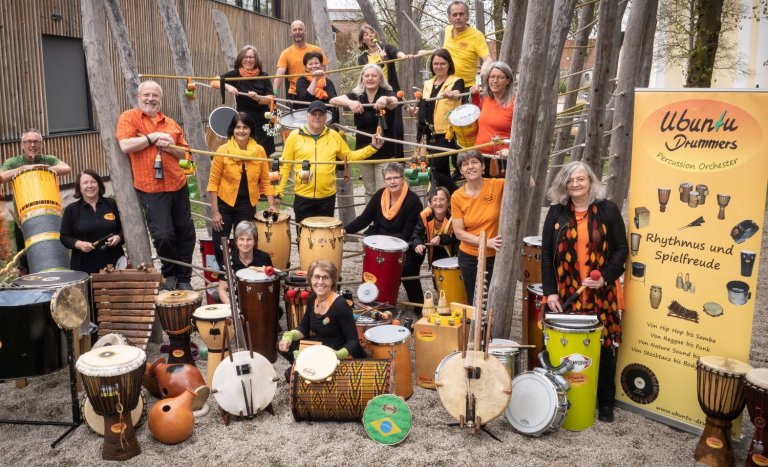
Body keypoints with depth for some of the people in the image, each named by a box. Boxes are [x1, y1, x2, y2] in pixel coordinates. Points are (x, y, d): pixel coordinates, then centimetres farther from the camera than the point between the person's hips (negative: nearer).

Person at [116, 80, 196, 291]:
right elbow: (126, 145, -14)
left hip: (178, 185, 5)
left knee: (186, 233, 7)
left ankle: (183, 277, 22)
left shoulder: (171, 123, 14)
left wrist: (170, 147, -5)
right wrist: (153, 136, -11)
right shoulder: (129, 118, 1)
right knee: (163, 236, -10)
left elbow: (184, 153, 15)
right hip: (151, 189, -5)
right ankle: (169, 273, 17)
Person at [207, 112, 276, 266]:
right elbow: (213, 182, -8)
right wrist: (215, 211, -11)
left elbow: (265, 180, 4)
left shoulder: (259, 151, -4)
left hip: (247, 205, 2)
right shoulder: (223, 150, -10)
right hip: (224, 204, -2)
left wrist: (271, 204, -5)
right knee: (219, 245, 2)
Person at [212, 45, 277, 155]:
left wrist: (257, 98, -26)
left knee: (265, 155, 4)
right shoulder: (235, 74, -1)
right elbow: (214, 82, -6)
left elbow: (270, 99, -7)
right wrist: (228, 86, -23)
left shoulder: (263, 76, 0)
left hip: (262, 123, 1)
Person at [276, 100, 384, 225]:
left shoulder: (334, 136, 5)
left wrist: (372, 147, 3)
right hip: (303, 197, -2)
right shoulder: (295, 136, -2)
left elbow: (349, 156, 12)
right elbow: (285, 165, 0)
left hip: (327, 196, 2)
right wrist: (279, 191, -6)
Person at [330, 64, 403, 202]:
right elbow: (333, 100, -17)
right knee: (369, 191, 15)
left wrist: (386, 100, -57)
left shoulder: (387, 93, -9)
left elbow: (394, 102, -33)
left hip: (385, 151, -3)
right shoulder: (356, 95, -2)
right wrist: (350, 103, -38)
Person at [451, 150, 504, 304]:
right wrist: (486, 242, -20)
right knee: (474, 303, 15)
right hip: (469, 257, 1)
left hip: (496, 256, -1)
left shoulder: (497, 185, -10)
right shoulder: (457, 197, -7)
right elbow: (459, 233, -9)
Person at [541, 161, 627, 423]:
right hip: (565, 293, 1)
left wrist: (605, 277, -13)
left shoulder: (607, 210, 1)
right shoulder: (556, 212, 4)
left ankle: (606, 402, 21)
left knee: (603, 347, 5)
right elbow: (546, 253, 2)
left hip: (600, 293, -1)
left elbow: (621, 249, 1)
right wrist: (549, 291, -4)